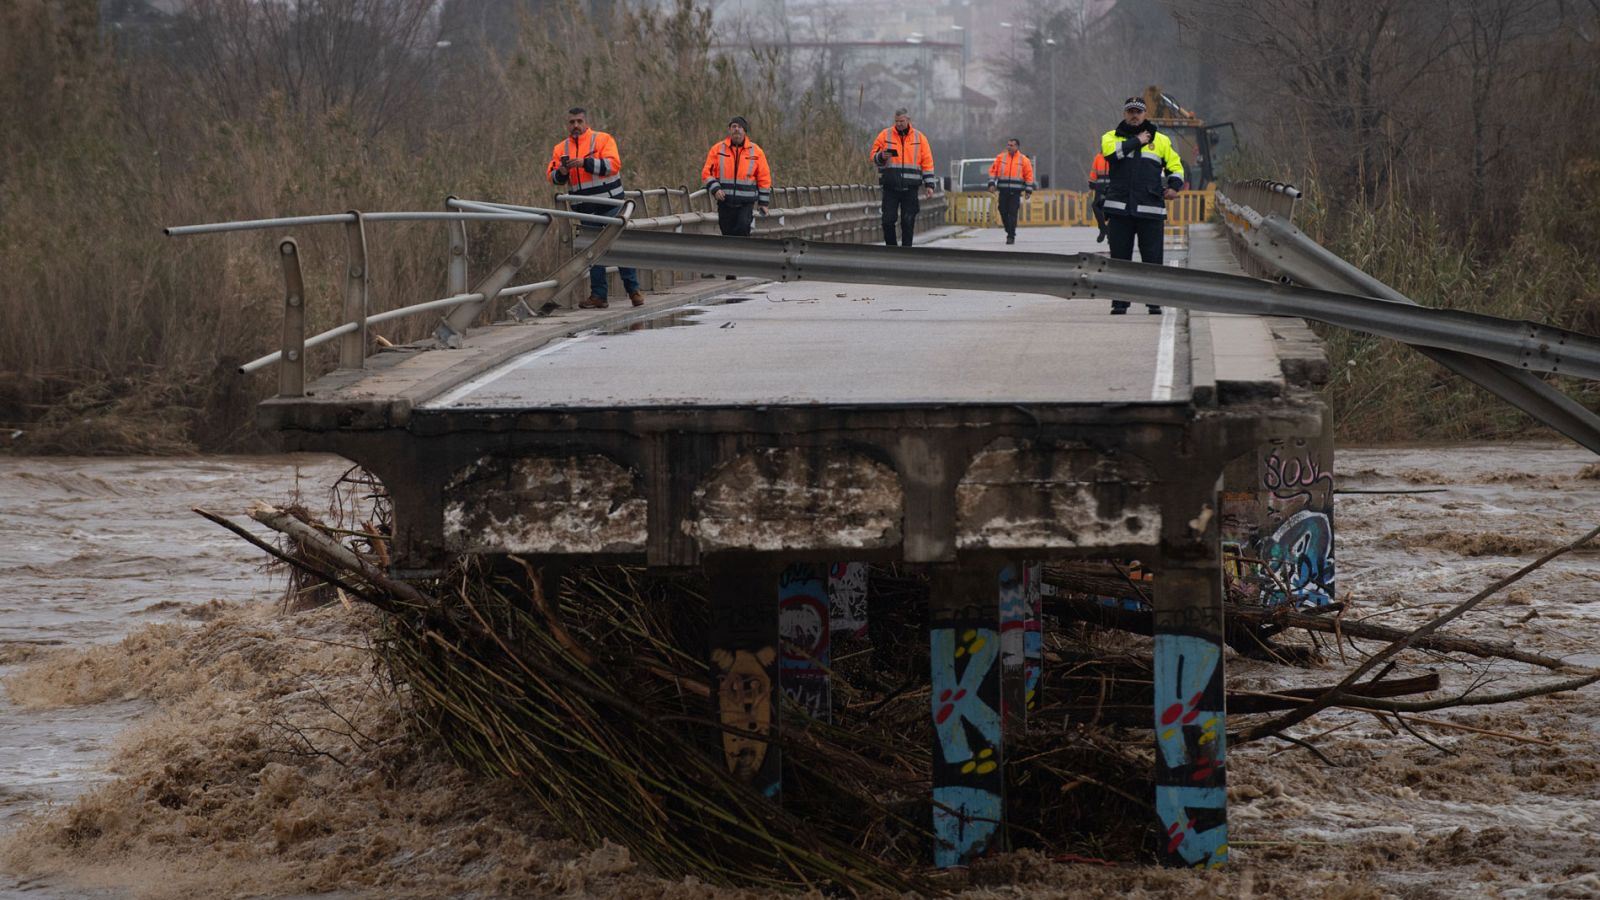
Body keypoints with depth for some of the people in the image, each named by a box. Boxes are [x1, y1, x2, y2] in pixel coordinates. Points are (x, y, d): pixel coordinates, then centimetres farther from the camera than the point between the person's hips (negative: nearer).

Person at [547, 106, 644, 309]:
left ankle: (633, 290, 8)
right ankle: (598, 296, 10)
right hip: (586, 211, 4)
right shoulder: (561, 149, 11)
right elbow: (551, 176, 7)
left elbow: (613, 164, -15)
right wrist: (561, 173, -16)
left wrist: (586, 163, -23)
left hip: (610, 206, -4)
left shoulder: (603, 140, -2)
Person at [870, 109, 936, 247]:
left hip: (910, 188, 0)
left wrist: (929, 185, 3)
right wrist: (881, 157, -15)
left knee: (908, 222, 0)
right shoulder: (885, 135, 7)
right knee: (888, 220, -5)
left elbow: (927, 163, 8)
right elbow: (873, 157, 8)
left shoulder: (919, 137, 8)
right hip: (890, 187, 0)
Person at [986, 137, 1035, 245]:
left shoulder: (1023, 160, 5)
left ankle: (1011, 236, -5)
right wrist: (992, 183, -4)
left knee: (1012, 214, -8)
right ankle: (1009, 231, 25)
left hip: (1015, 192, -2)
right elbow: (993, 170, 9)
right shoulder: (1000, 158, 9)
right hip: (1003, 191, 2)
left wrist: (1028, 190, 0)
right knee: (1003, 212, 4)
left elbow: (1029, 175, 5)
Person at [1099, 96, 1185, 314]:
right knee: (1120, 257, 1)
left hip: (1151, 208, 0)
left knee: (1153, 257, -2)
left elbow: (1175, 166, 18)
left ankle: (1154, 301, 4)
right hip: (1120, 208, 0)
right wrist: (1136, 141, -6)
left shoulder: (1160, 140, 15)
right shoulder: (1111, 137, 10)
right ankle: (1119, 300, 7)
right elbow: (1111, 151, -13)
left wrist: (1174, 186, 0)